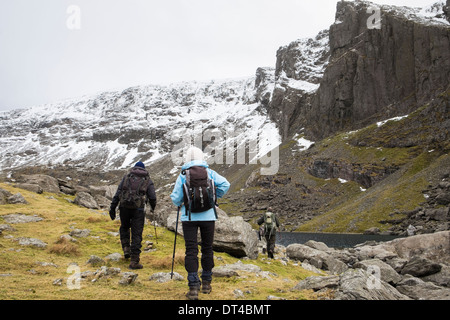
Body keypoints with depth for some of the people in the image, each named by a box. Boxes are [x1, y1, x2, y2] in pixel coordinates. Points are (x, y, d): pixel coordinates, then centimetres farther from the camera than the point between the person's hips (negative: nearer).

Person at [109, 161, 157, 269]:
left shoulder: (127, 176, 14)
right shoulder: (148, 180, 11)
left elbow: (118, 193, 5)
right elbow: (152, 197, 4)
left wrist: (112, 208, 4)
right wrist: (153, 208, 24)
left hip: (124, 206, 2)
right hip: (138, 209, -2)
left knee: (124, 227, 28)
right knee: (136, 234, 2)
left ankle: (126, 248, 11)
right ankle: (134, 261, 0)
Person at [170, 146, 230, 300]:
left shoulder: (182, 175, -1)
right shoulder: (209, 172, 2)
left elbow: (175, 198, -1)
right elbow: (225, 184, -8)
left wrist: (180, 204, 22)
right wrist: (215, 197, 8)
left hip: (189, 217, -1)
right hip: (208, 215, 1)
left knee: (191, 251, 0)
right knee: (207, 249, 13)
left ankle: (193, 288, -5)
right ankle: (206, 283, 22)